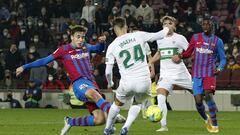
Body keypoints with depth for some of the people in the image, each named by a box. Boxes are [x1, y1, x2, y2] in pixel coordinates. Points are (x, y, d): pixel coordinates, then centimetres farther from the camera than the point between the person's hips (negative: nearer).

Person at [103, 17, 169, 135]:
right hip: (144, 81, 0)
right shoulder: (139, 36, -1)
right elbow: (159, 35, 11)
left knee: (117, 103, 29)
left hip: (127, 82, 0)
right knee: (137, 103, 27)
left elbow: (108, 72, 1)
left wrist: (110, 83, 22)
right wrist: (166, 29, 34)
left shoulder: (112, 46, -1)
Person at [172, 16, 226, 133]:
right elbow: (189, 53, 15)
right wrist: (180, 56, -6)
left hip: (210, 73, -2)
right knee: (198, 101, -5)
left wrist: (219, 68, -10)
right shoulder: (196, 38, 9)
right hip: (196, 74, 2)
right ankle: (206, 119, 26)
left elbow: (223, 59, 10)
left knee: (208, 95, -25)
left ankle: (215, 124, -17)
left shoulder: (217, 41, 6)